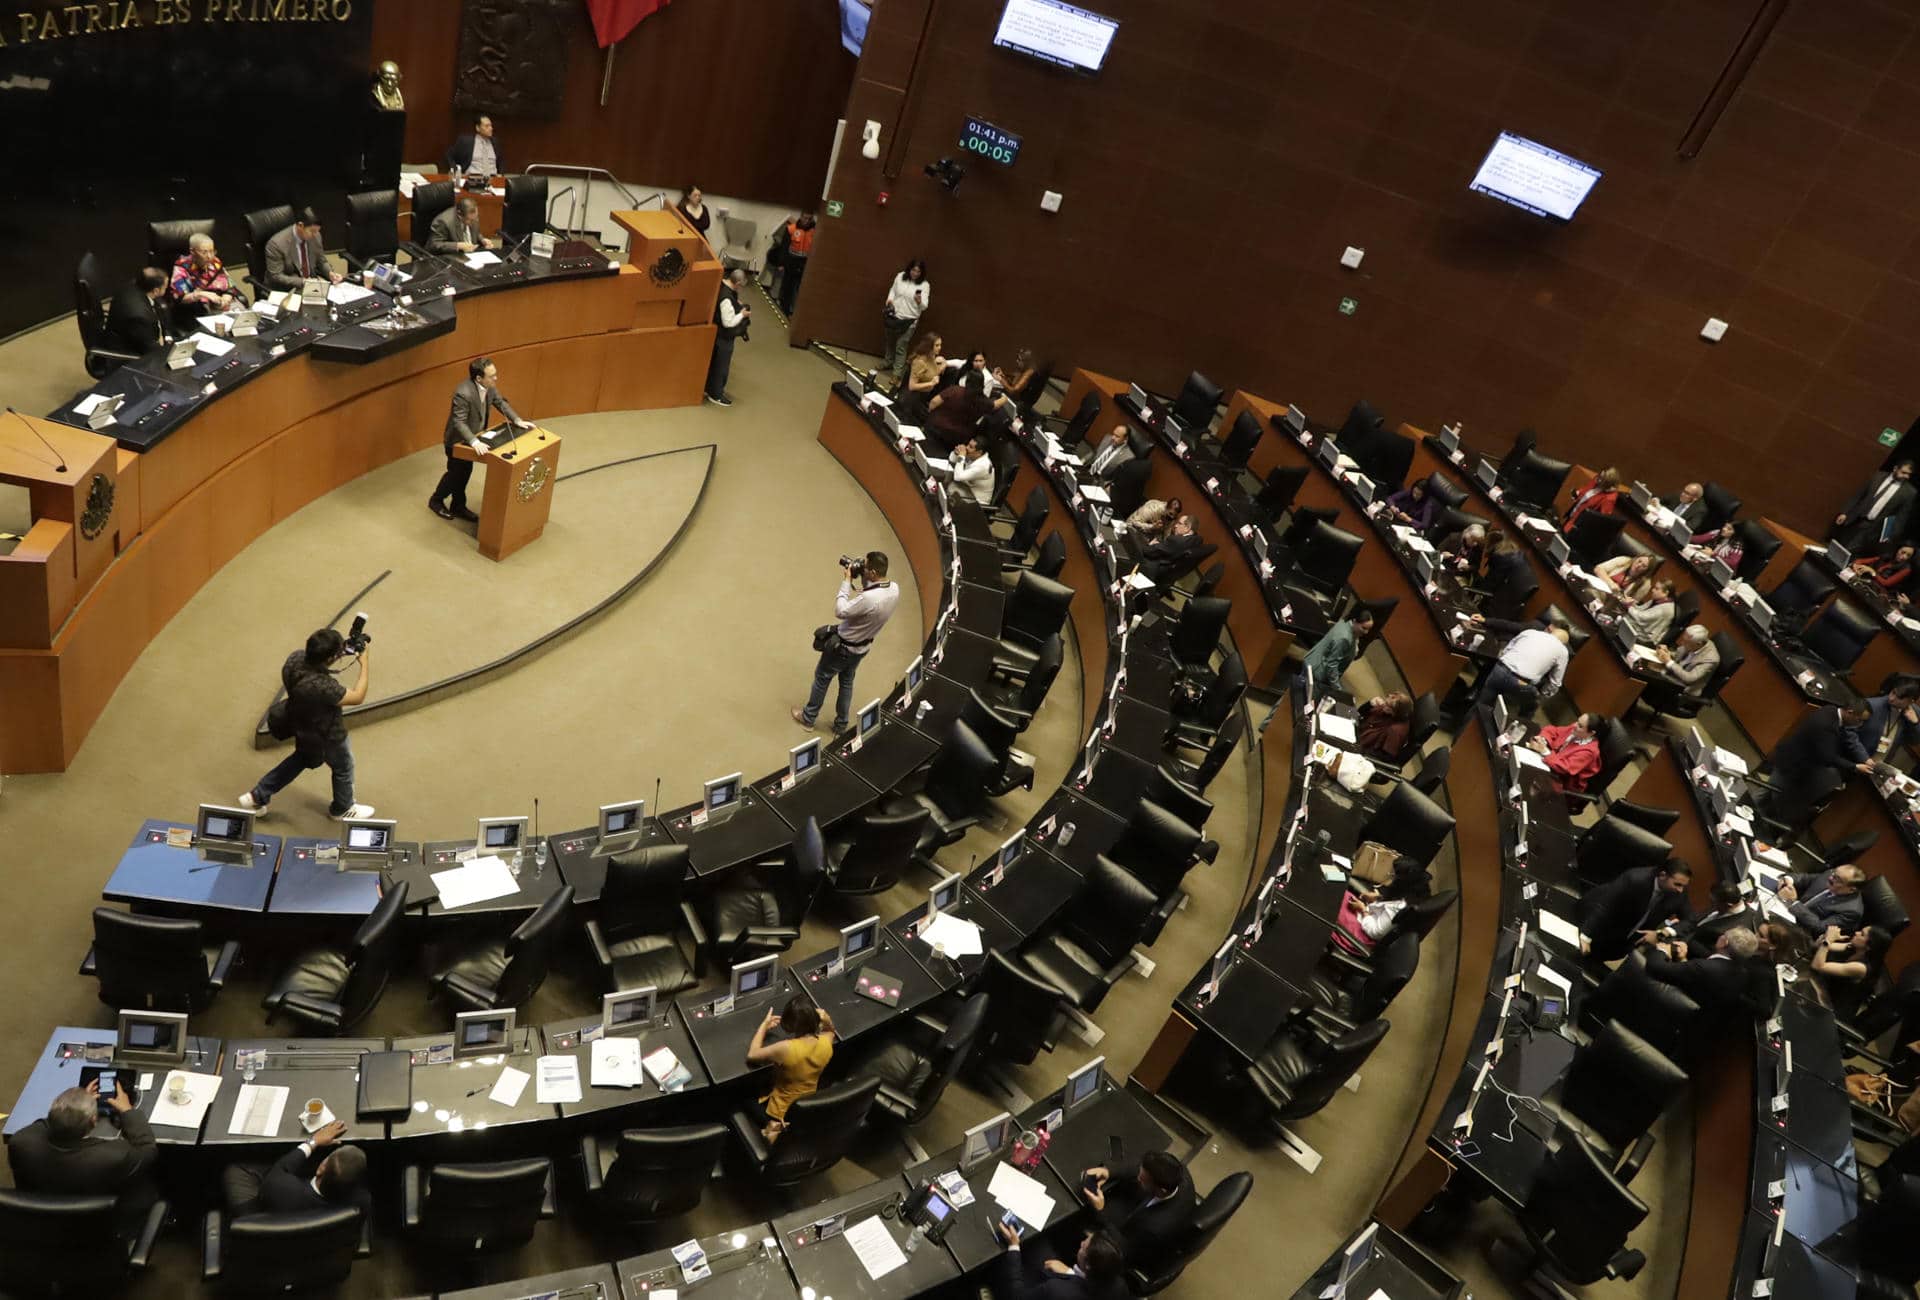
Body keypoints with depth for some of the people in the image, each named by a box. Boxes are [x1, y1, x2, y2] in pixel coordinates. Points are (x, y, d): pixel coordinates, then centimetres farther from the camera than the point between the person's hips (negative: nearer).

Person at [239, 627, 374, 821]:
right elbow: (357, 697, -30)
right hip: (327, 736, -7)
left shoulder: (295, 658, -26)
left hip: (302, 725, 7)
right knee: (343, 769, 23)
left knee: (302, 758, 36)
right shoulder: (322, 687, -45)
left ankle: (258, 796, 44)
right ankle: (342, 809, 50)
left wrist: (341, 651, -14)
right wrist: (364, 663, -23)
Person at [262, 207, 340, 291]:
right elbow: (276, 276, -17)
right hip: (286, 291, -6)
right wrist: (303, 281, -25)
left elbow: (322, 262, 13)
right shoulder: (276, 244, -18)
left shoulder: (315, 236, -2)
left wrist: (330, 273, -7)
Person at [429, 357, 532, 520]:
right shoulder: (464, 394, -37)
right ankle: (435, 501, 35)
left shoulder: (489, 386, -14)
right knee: (456, 473, 11)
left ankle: (458, 506, 37)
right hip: (458, 440, -7)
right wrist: (474, 442, -48)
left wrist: (517, 420, -8)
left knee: (465, 472, 20)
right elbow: (459, 423, -37)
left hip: (472, 437, 7)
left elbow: (501, 402, 1)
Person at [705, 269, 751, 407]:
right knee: (721, 365, 9)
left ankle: (711, 388, 41)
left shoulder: (721, 284, -6)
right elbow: (729, 322, -29)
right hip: (723, 337, -9)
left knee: (714, 362, 24)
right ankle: (716, 395, 23)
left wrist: (737, 304, 3)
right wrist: (742, 314, -16)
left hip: (717, 333, 9)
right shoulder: (726, 299, -34)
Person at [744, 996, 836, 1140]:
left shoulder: (787, 1048, -33)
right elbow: (830, 1030, 10)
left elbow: (751, 1055, -17)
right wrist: (827, 1021, -12)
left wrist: (764, 1025, -8)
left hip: (782, 1112, -5)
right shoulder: (826, 1042, -17)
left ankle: (774, 1127, 11)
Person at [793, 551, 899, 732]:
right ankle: (841, 724, 39)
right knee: (847, 682, 26)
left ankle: (808, 718, 34)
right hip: (863, 646, 7)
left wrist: (846, 581, -24)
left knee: (822, 677, 17)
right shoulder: (894, 590, -16)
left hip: (843, 646, -7)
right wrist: (863, 580, -10)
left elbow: (840, 611, -28)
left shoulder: (869, 599, -40)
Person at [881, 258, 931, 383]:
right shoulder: (900, 276, -5)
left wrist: (919, 301, -42)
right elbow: (893, 290, 11)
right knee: (890, 342, 24)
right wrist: (889, 300, -7)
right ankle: (888, 363, 47)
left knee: (901, 347, -3)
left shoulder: (924, 285, -15)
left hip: (909, 320, -5)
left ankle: (897, 374, 7)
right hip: (893, 316, 5)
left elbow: (924, 306, -20)